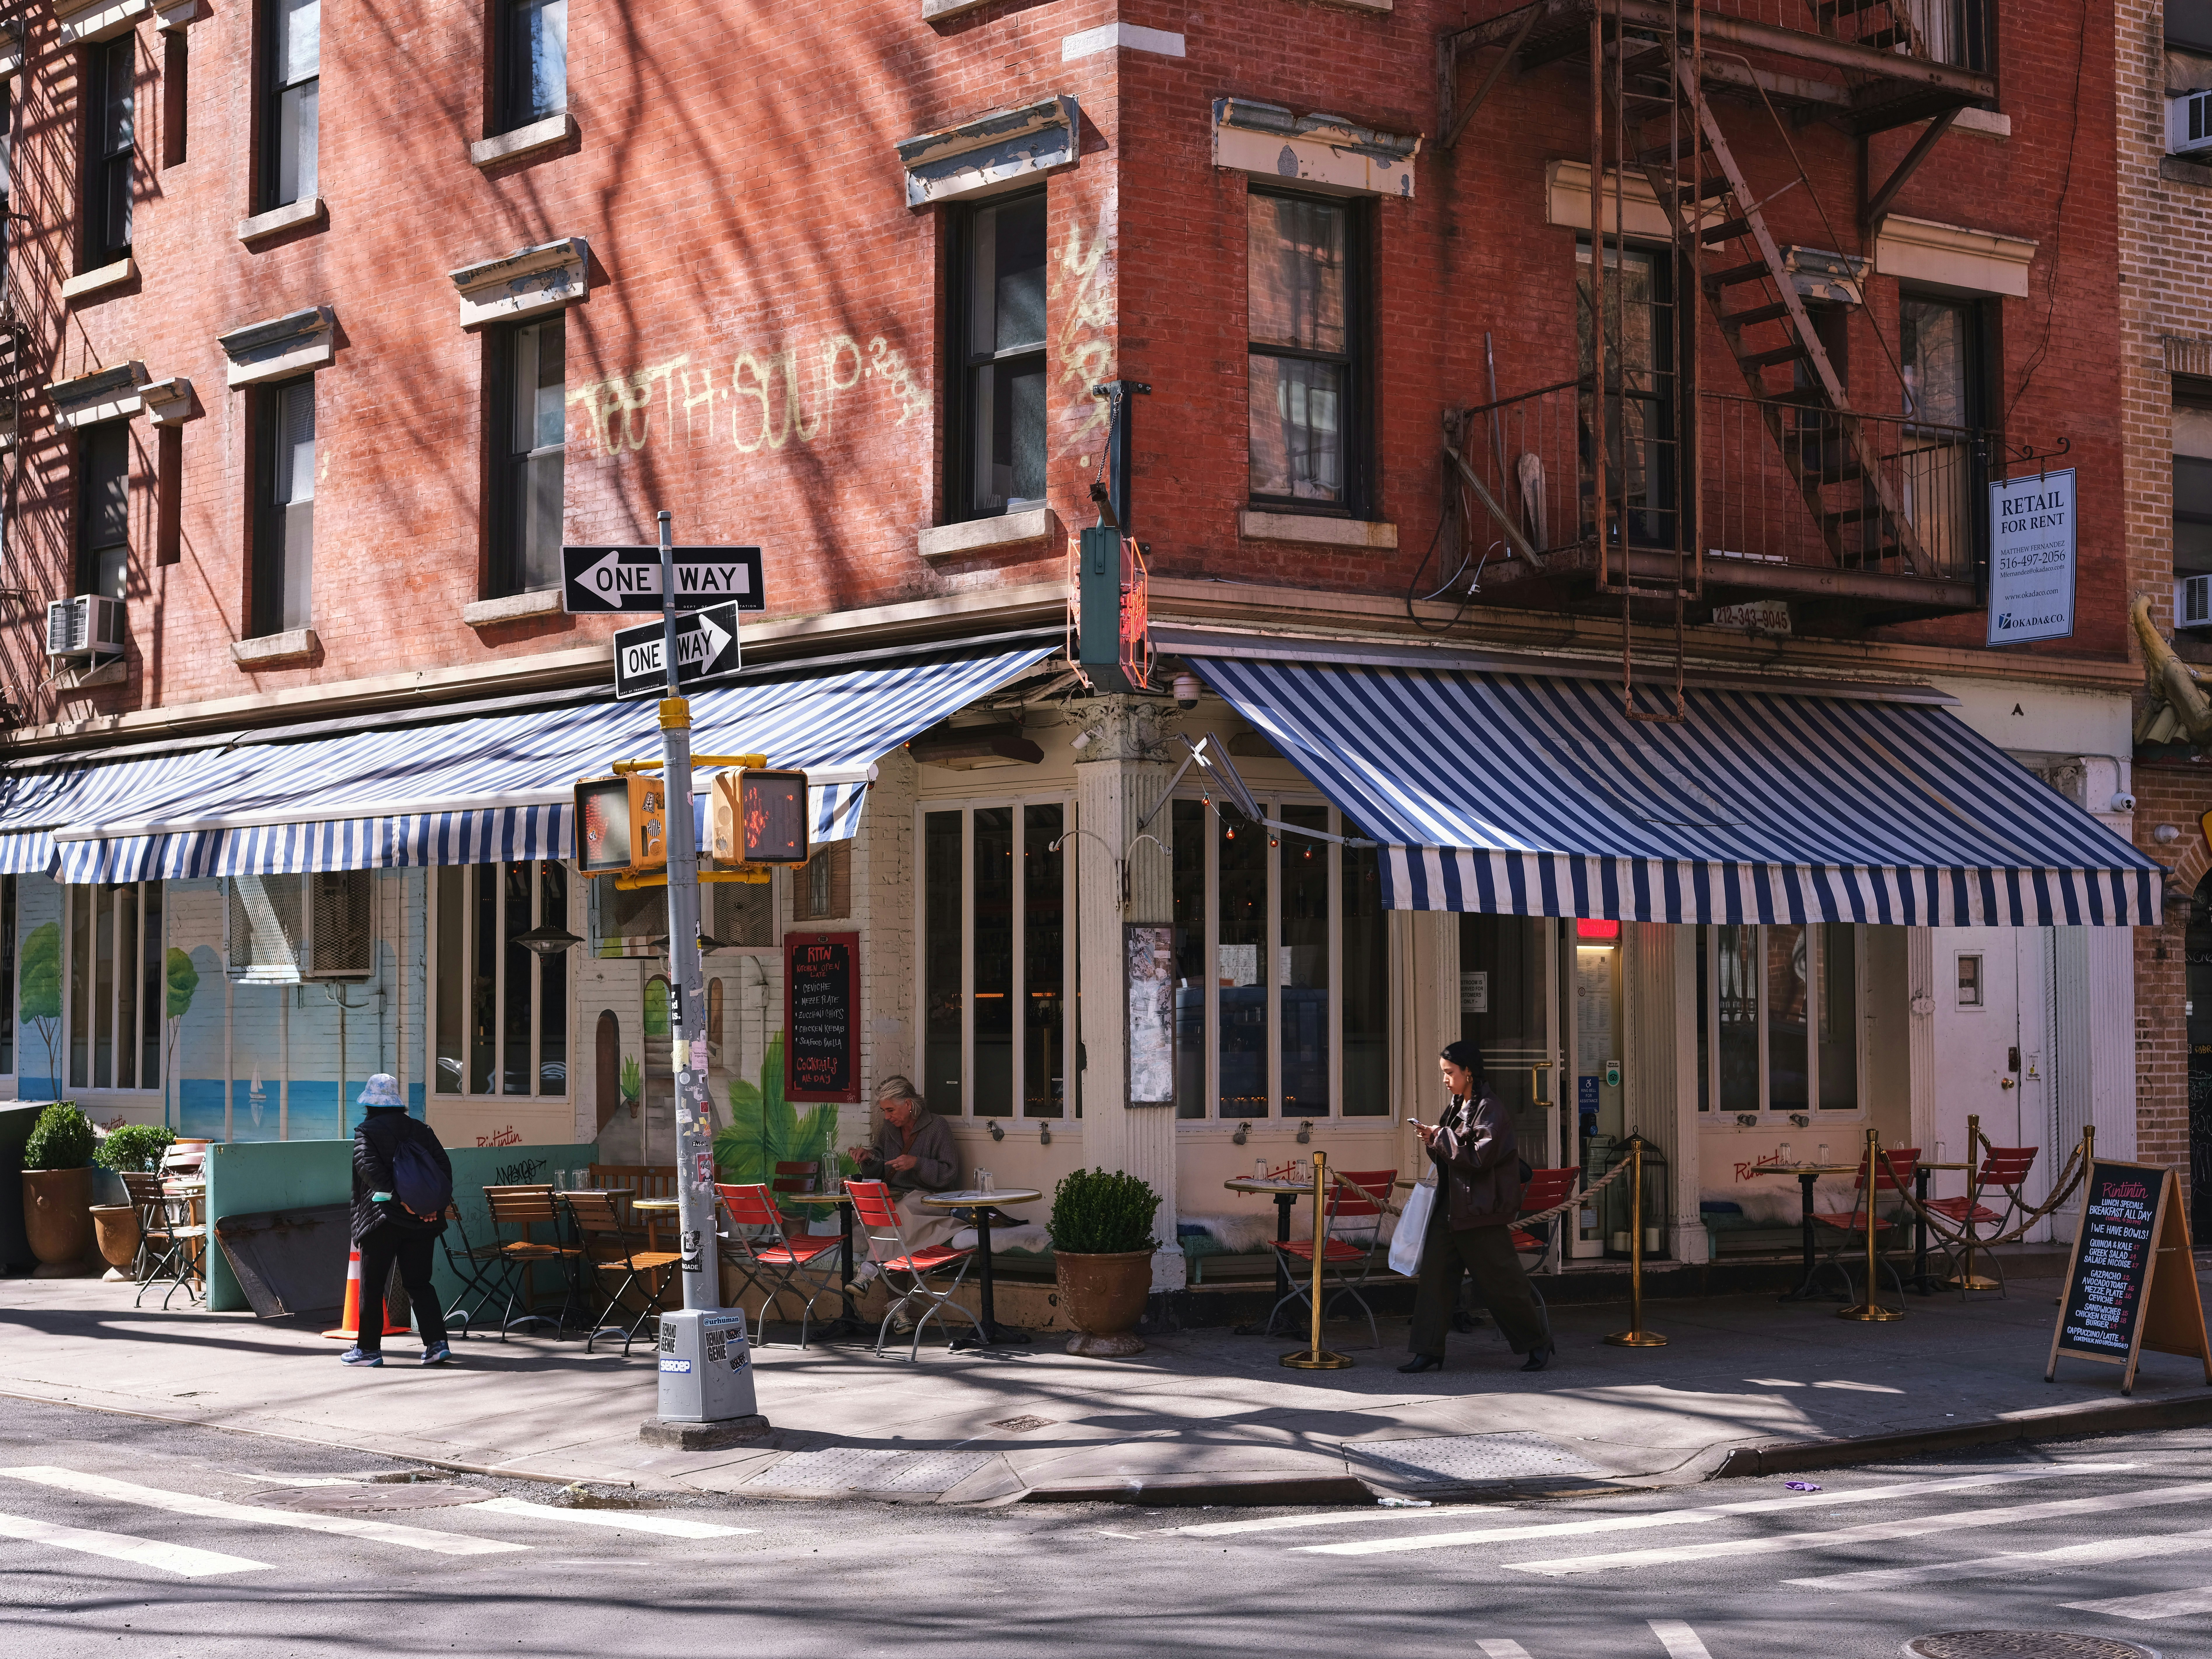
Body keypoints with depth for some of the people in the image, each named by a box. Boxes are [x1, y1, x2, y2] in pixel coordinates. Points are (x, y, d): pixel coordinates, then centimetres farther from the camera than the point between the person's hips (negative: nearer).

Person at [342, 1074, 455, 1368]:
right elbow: (444, 1166, 3)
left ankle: (368, 1348, 10)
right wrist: (438, 1206, -2)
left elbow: (372, 1170, -19)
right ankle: (437, 1344, 0)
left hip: (382, 1221, -5)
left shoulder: (365, 1134, -4)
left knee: (371, 1286, 6)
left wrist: (399, 1200, -19)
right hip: (423, 1222, 5)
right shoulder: (421, 1130, 10)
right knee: (419, 1283, 11)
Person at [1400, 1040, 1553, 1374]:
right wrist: (1434, 1142, 1)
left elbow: (1481, 1156, -21)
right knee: (1434, 1272, 1)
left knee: (1500, 1279, -1)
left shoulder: (1489, 1109, -13)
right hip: (1451, 1206, 8)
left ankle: (1538, 1343, 14)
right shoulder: (1457, 1108, 14)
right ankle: (1429, 1350, 4)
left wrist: (1442, 1138, -16)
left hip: (1481, 1209, -8)